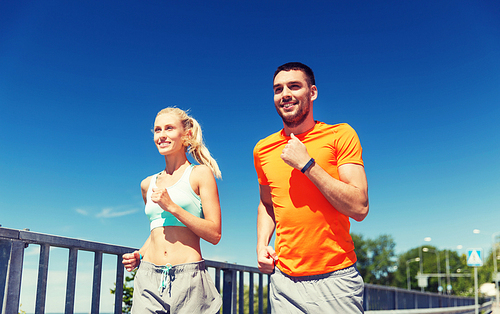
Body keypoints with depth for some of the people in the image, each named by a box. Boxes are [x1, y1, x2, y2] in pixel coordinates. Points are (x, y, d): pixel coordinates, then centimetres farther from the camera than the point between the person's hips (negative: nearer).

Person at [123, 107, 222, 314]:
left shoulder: (200, 174, 0)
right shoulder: (148, 184, 15)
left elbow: (214, 234, -6)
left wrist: (172, 207, -13)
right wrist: (139, 255, 10)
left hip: (188, 279, -4)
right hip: (148, 278, 4)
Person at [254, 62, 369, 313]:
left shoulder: (340, 135, -5)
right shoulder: (263, 149, 6)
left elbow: (359, 208, -14)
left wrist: (306, 164, -17)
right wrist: (262, 245, 5)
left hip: (336, 280, -3)